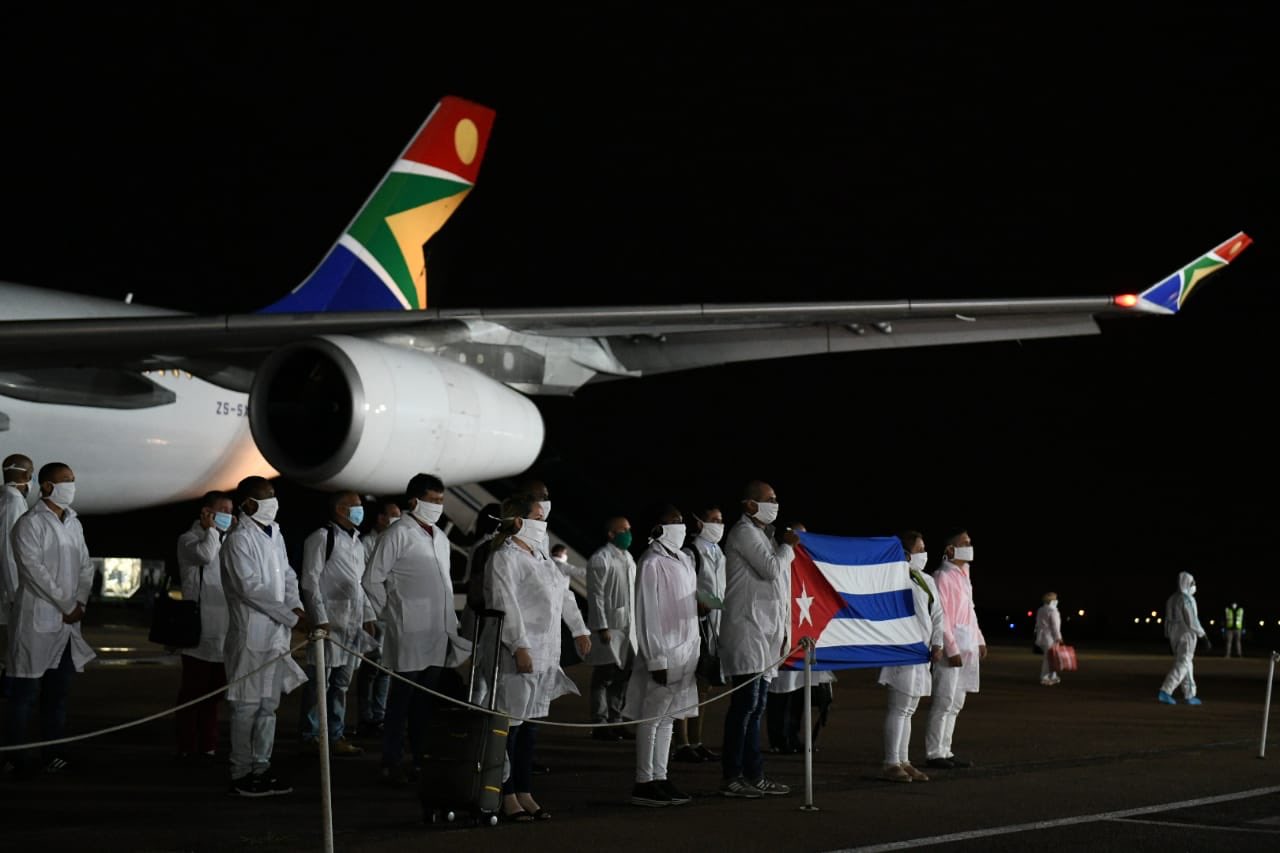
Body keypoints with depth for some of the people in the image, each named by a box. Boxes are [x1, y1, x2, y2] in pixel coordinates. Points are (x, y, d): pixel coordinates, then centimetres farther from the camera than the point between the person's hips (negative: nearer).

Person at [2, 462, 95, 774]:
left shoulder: (74, 523, 14)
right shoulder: (30, 523, -8)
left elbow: (85, 566, 15)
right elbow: (34, 569, -15)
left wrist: (80, 603, -1)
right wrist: (66, 604, -12)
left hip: (68, 621, 7)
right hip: (37, 620, -7)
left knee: (58, 691, 8)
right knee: (26, 692, -4)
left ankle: (53, 755, 13)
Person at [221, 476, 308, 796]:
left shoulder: (275, 534, 13)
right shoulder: (238, 540, -13)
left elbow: (287, 575, 17)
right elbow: (251, 588, -19)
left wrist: (296, 606, -4)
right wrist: (291, 618, -18)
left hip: (276, 632, 8)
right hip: (251, 633, -8)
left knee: (268, 704, 11)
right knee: (247, 705, -3)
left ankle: (261, 770, 18)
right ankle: (241, 775, 3)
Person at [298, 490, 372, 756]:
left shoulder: (357, 543, 18)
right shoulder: (321, 538, -7)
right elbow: (310, 581, -11)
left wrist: (368, 617, 16)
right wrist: (320, 619, -16)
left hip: (352, 623, 8)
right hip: (329, 621, -8)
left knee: (341, 683, 11)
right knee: (320, 681, -4)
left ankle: (336, 735, 17)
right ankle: (311, 735, 4)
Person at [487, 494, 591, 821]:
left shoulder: (538, 554, 16)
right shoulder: (505, 557, -11)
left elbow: (563, 592, 25)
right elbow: (506, 604, -18)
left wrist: (579, 629, 24)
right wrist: (520, 647, -22)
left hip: (545, 652, 9)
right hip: (520, 653, -9)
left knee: (531, 723, 11)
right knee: (511, 724, -4)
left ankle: (525, 794, 16)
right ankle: (508, 797, 1)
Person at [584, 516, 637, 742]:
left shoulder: (628, 558, 16)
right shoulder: (600, 559, -8)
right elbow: (595, 596, -12)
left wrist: (634, 623, 14)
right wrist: (602, 627, -16)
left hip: (627, 627, 8)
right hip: (609, 627, -8)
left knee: (622, 676, 9)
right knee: (605, 677, -4)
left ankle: (615, 721, 17)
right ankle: (600, 725, 1)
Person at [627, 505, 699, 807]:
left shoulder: (681, 560, 13)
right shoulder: (652, 563, -13)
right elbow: (647, 614, -15)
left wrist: (693, 651, 15)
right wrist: (656, 660, -17)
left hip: (684, 653, 8)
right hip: (663, 654, -8)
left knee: (667, 718, 11)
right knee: (651, 718, -3)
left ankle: (660, 778, 16)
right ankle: (644, 783, 0)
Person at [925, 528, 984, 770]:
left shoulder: (964, 575, 17)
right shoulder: (942, 576, -11)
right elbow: (940, 616, -16)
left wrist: (979, 640, 18)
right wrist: (951, 649, -19)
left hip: (967, 648, 9)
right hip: (951, 648, -9)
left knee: (955, 703, 11)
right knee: (944, 701, -7)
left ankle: (945, 751, 17)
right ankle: (934, 753, -3)